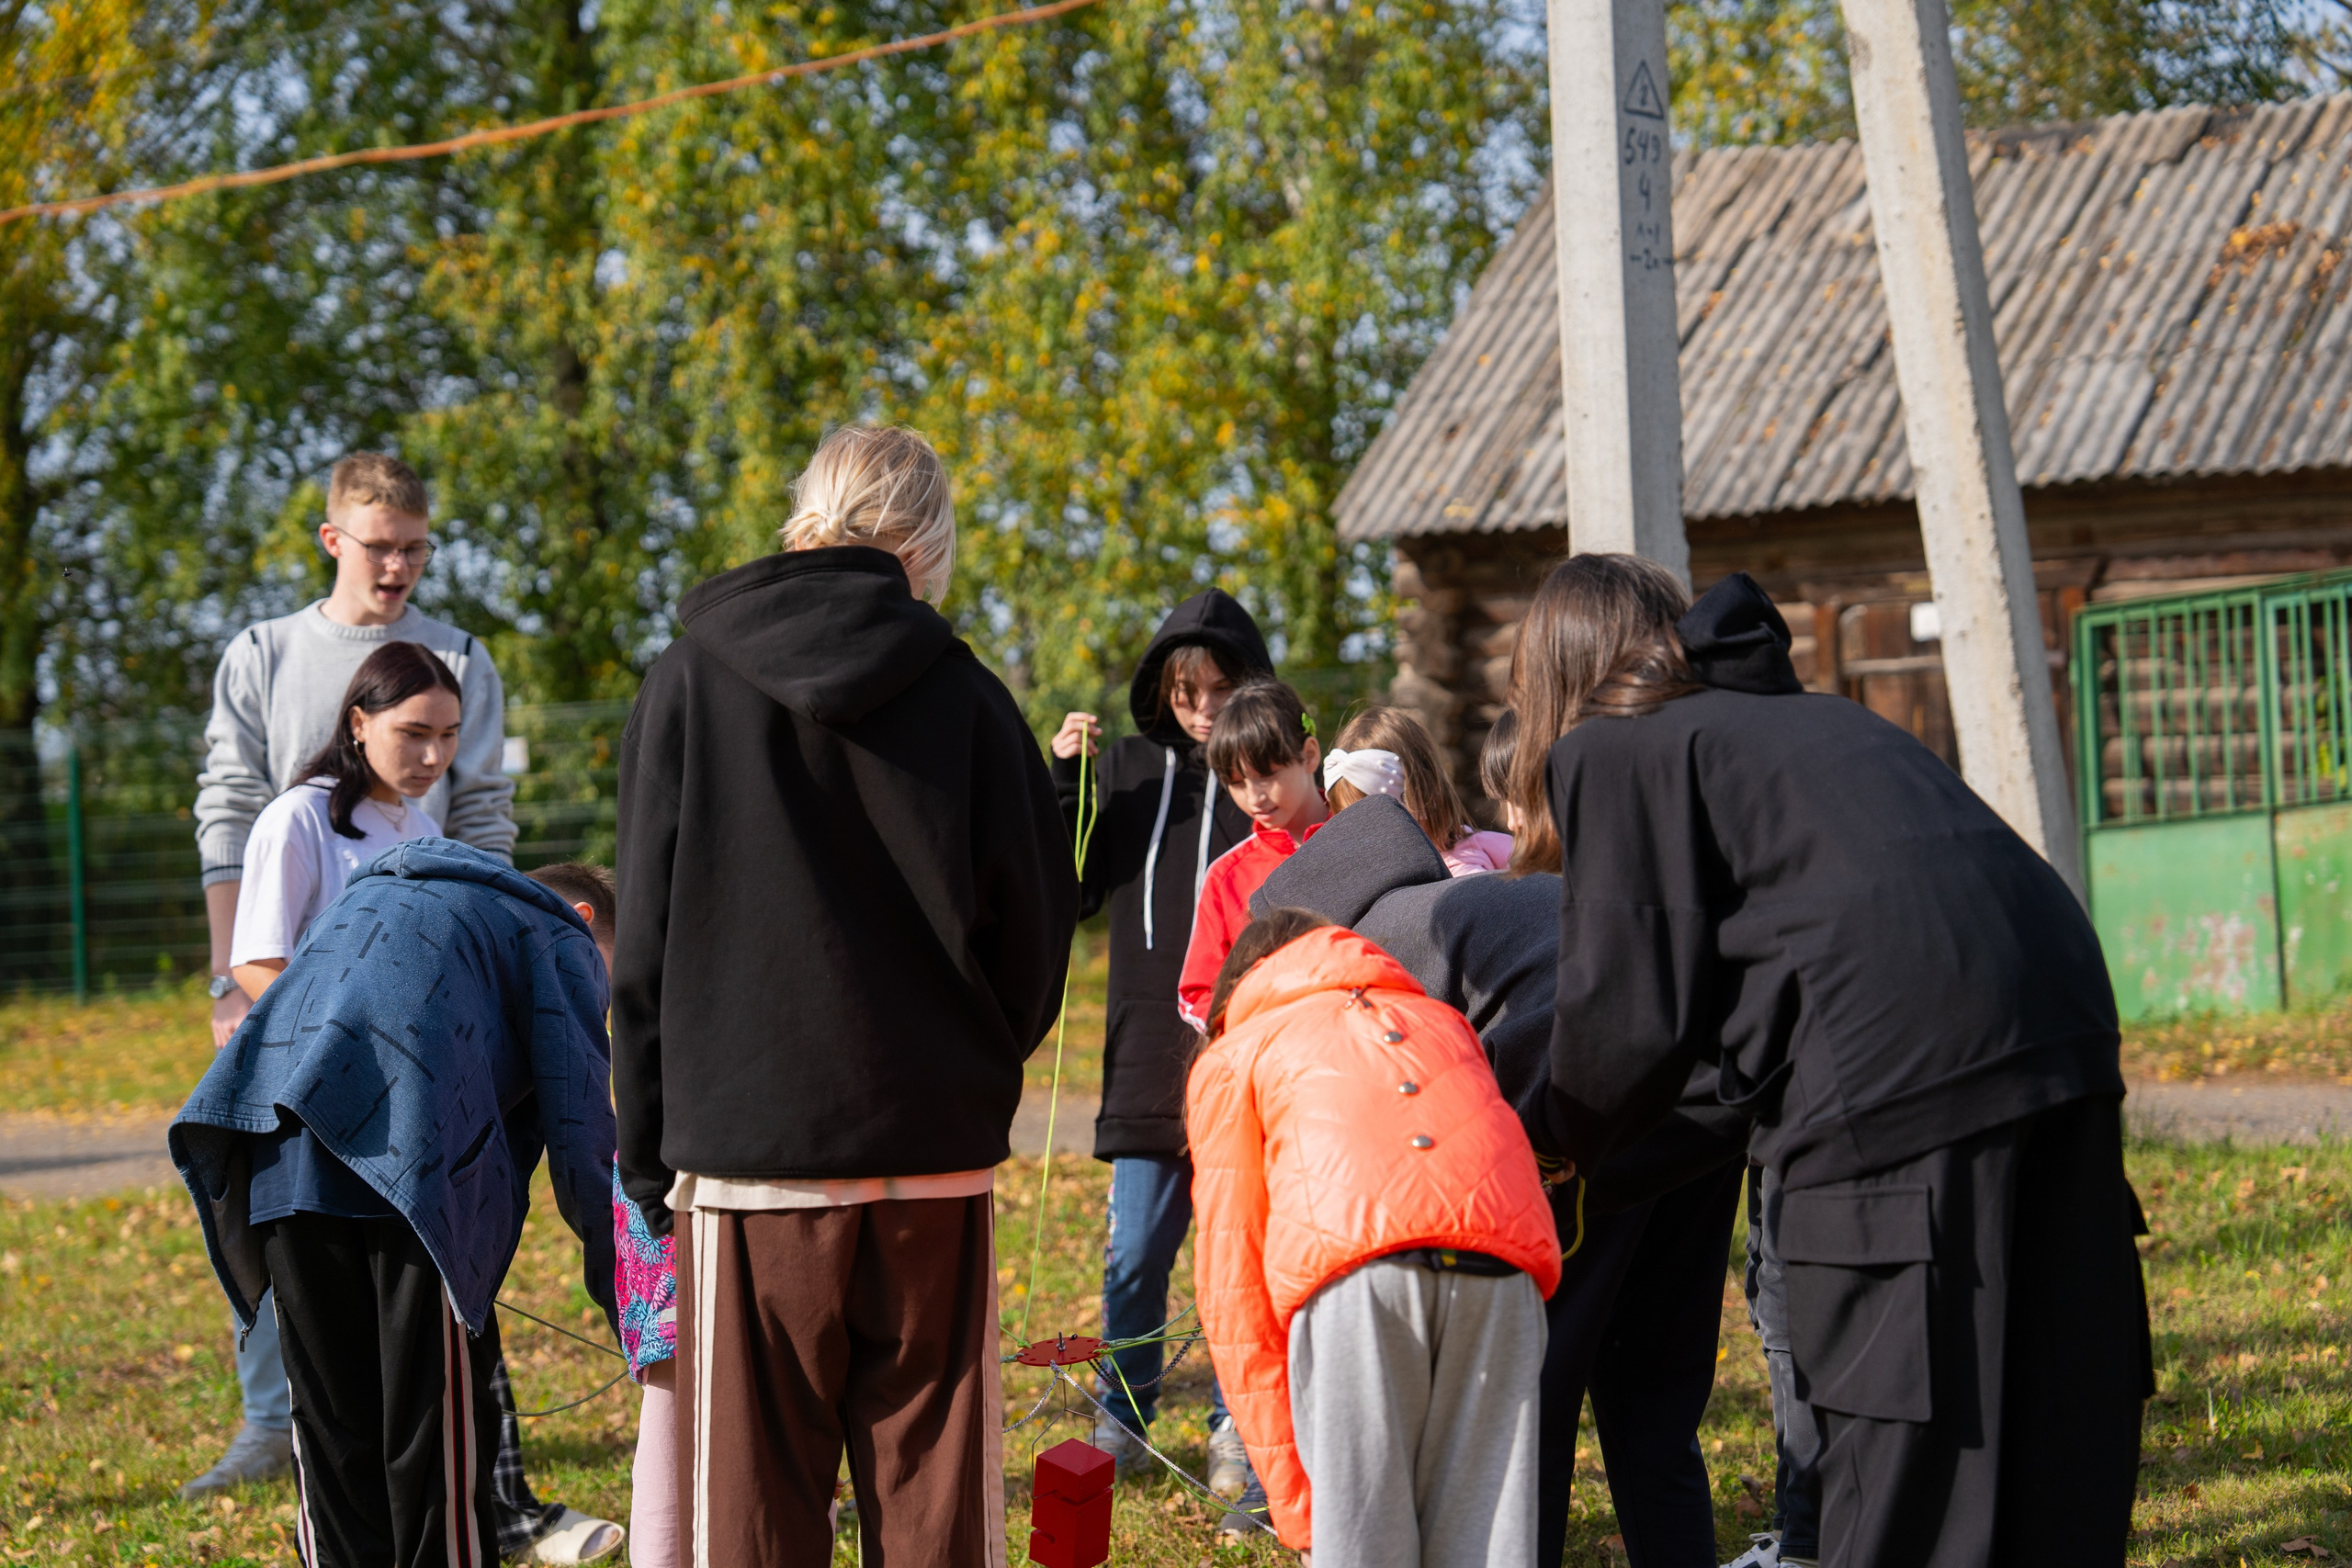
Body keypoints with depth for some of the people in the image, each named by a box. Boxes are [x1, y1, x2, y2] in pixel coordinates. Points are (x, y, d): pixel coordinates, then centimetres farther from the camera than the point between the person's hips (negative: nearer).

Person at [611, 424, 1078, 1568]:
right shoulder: (965, 696, -1)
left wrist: (645, 1151, 8)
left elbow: (645, 946, 1)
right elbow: (1037, 925, 4)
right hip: (936, 1160, 1)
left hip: (746, 1159, -1)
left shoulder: (690, 682, 0)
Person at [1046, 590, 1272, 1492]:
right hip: (1148, 1054, 2)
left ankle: (1239, 1425, 14)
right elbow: (1069, 892, 7)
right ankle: (1122, 1416, 20)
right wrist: (1063, 778, -3)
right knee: (1135, 1255, 6)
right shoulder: (1129, 767, 9)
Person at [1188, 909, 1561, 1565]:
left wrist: (1291, 1499, 20)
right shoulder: (1442, 1020, 40)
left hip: (1355, 1270, -3)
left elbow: (1232, 1287, 21)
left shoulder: (1229, 1059, 28)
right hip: (1502, 1265, 3)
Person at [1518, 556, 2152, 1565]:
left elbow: (1631, 1012, 4)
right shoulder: (1808, 715, 29)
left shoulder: (1607, 753, 7)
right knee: (2051, 1416, 14)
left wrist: (1564, 1140, 22)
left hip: (1898, 1078, -7)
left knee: (1893, 1438, -2)